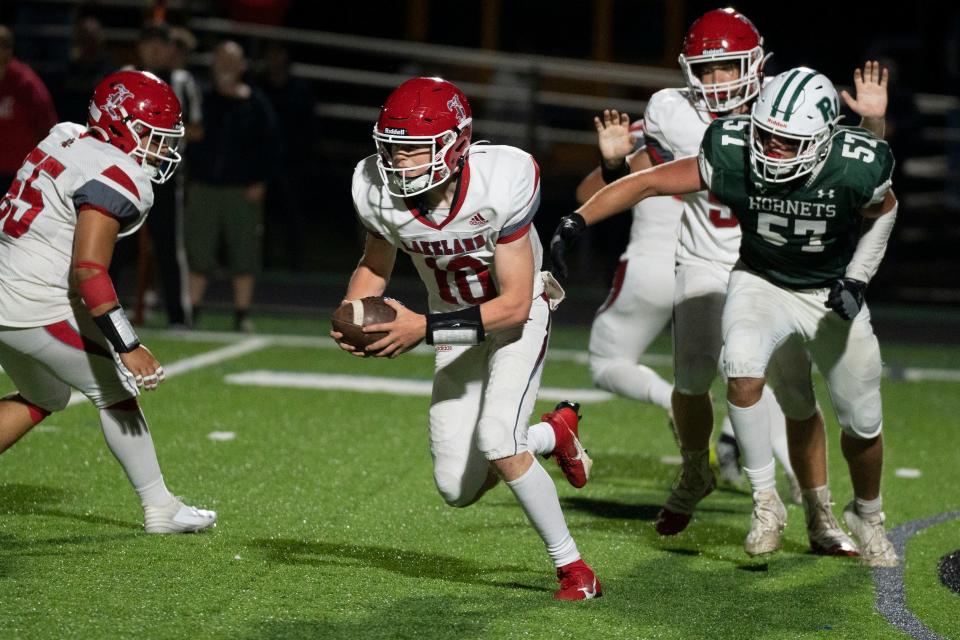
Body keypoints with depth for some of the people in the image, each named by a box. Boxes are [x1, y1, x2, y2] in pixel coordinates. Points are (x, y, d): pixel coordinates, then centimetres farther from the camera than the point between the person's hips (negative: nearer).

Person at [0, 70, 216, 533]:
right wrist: (127, 349, -25)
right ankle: (160, 509, 17)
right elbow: (89, 270, -25)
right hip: (39, 310, -9)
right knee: (116, 394, 8)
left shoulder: (67, 139, 8)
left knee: (43, 398, 27)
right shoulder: (114, 179, -19)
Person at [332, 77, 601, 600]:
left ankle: (572, 568, -7)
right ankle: (553, 434, 31)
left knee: (496, 437, -26)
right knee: (458, 491, 1)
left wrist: (424, 329, -38)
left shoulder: (500, 183, -33)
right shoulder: (380, 192, -21)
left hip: (517, 314, -5)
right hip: (456, 325, 5)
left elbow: (514, 303, -30)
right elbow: (375, 266, 1)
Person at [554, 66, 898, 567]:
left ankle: (867, 516, 38)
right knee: (743, 372, -29)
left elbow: (883, 211, -4)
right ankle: (765, 501, -11)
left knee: (863, 424, 8)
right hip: (762, 283, 0)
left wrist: (857, 281, -12)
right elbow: (647, 183, -21)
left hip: (832, 294, 0)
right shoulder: (733, 156, -29)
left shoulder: (857, 170, -29)